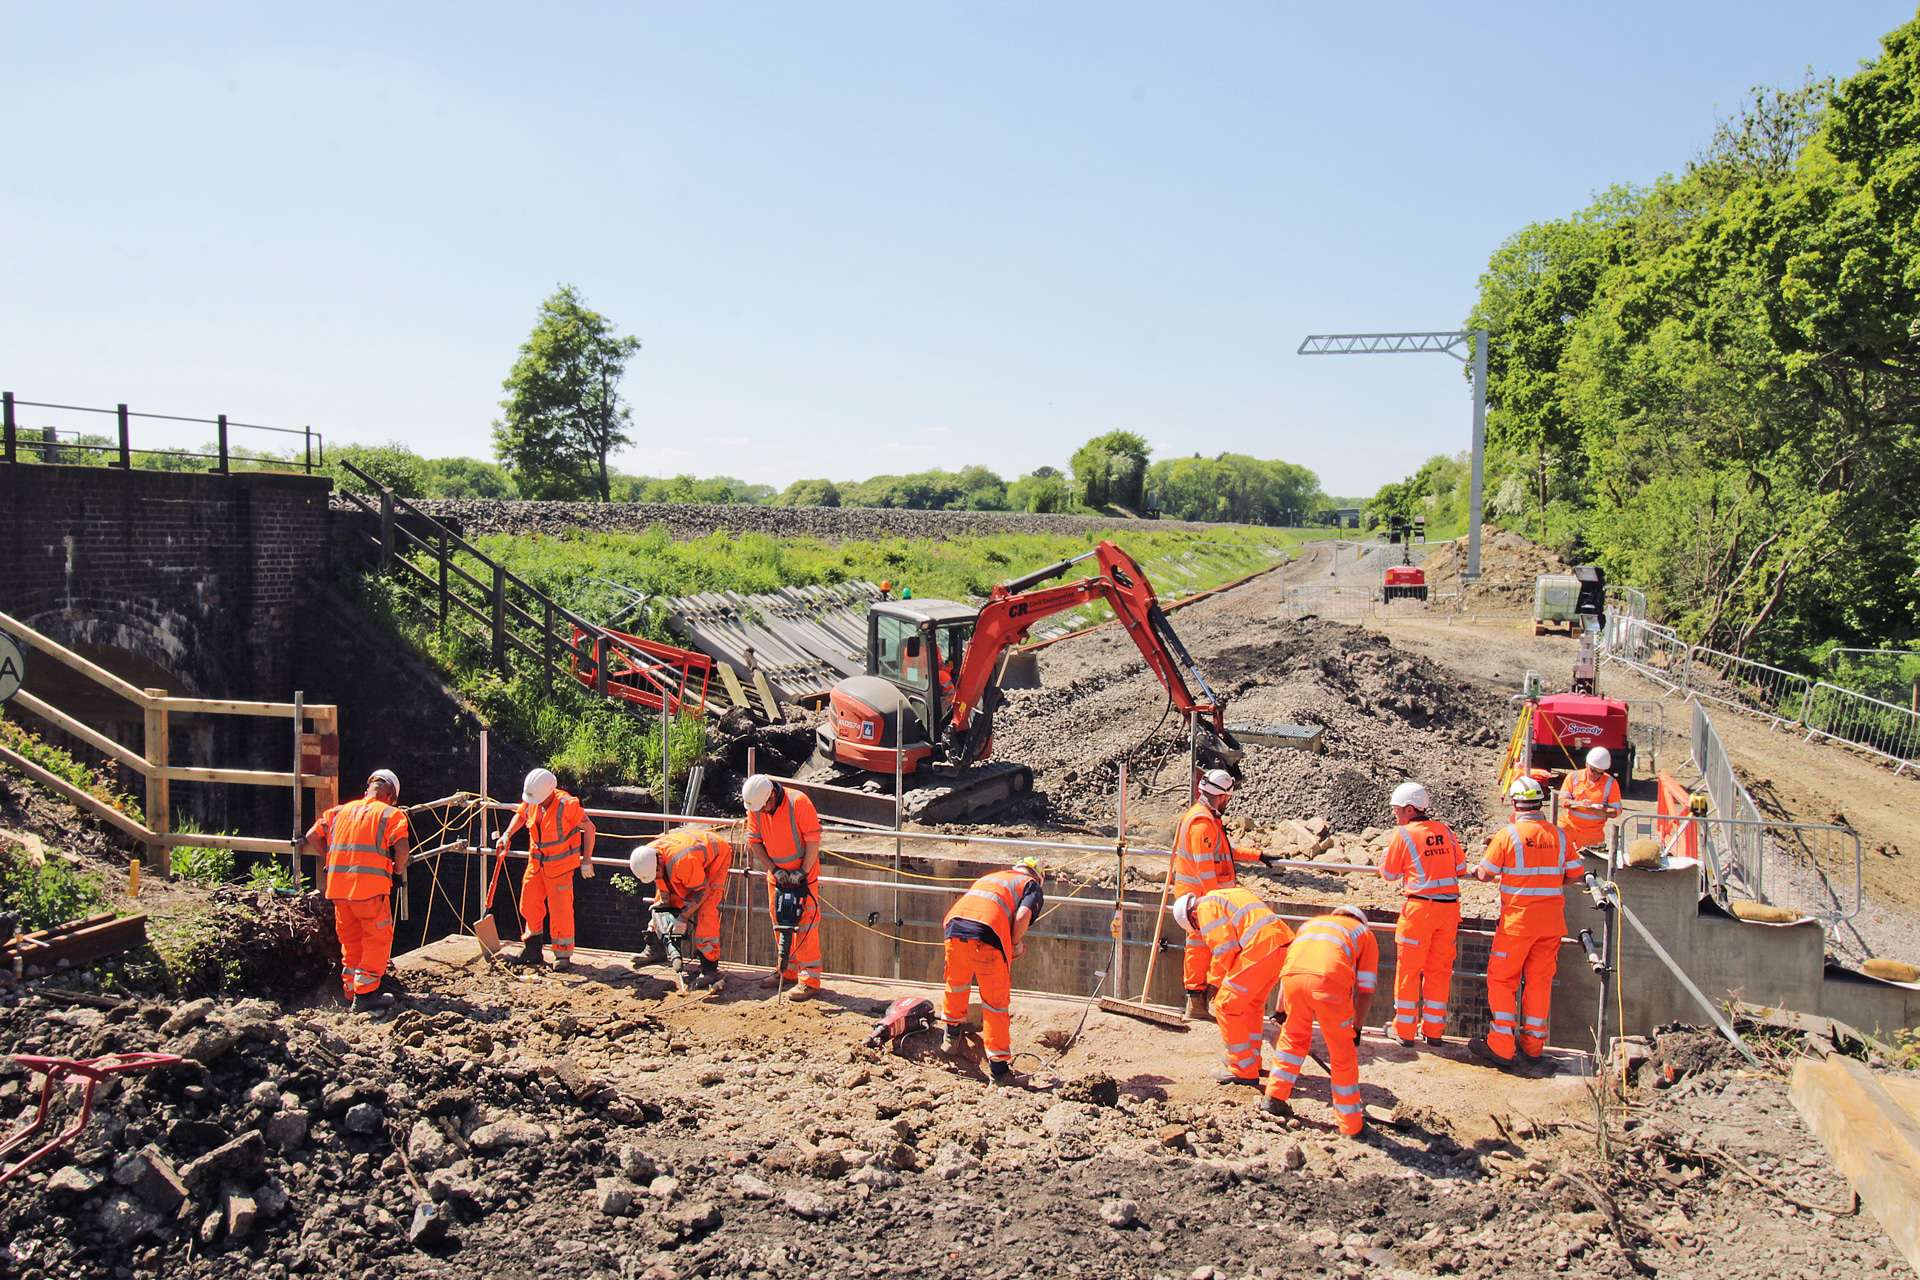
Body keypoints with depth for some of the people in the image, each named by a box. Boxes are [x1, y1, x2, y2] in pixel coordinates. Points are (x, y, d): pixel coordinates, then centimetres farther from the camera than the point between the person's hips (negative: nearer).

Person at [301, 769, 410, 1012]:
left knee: (350, 940, 17)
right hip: (370, 885, -5)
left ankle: (350, 993, 23)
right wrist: (398, 872, 4)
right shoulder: (391, 814, 1)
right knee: (377, 939, 5)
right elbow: (402, 848, -12)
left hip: (337, 886, 5)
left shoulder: (340, 811, 16)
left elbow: (312, 837, 16)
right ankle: (365, 993, 0)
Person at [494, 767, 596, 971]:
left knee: (560, 910, -3)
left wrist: (586, 860, -13)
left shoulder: (567, 805, -25)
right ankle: (533, 950, 26)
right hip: (536, 862, 6)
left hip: (560, 866, -6)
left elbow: (589, 828, -17)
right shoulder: (531, 802, -8)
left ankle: (563, 955, 10)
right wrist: (507, 835, 0)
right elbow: (520, 815, 16)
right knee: (529, 905, 11)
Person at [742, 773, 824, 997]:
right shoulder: (754, 808, -7)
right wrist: (774, 869, -9)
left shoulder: (798, 802, -24)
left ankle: (810, 978, -5)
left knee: (805, 922, -8)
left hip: (803, 872, -6)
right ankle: (788, 970, 27)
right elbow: (754, 842, 0)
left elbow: (813, 841, -20)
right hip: (777, 873, 6)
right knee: (780, 921, 13)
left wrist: (802, 872, -20)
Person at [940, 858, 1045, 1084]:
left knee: (956, 983, 30)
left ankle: (951, 1034, 49)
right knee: (996, 1001, 8)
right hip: (987, 933, -5)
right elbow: (1023, 916, -2)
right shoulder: (1032, 886, 19)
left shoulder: (989, 877, 35)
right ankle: (998, 1067, 12)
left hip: (954, 925, 5)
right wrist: (1015, 944, 14)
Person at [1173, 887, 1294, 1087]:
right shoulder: (1233, 893, 31)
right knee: (1252, 1003, 26)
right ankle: (1252, 1062, 35)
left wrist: (1215, 980, 11)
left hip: (1261, 950, -9)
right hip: (1285, 945, 9)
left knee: (1226, 1006, 4)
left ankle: (1243, 1071, 9)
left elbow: (1224, 949, -6)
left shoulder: (1207, 906, 4)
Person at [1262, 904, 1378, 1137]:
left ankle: (1274, 1098, 31)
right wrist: (1357, 1029, 31)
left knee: (1294, 1037, 29)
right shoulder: (1364, 933, 31)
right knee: (1343, 1055, 15)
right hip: (1329, 979, -3)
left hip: (1292, 977, 3)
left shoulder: (1311, 923, 40)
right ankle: (1352, 1127, 24)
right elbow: (1365, 990, 23)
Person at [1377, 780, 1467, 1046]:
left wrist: (1389, 844, 16)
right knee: (1439, 970, 14)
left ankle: (1405, 1031, 13)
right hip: (1449, 907, 4)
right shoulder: (1445, 830, 5)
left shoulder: (1402, 835, -6)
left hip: (1419, 907, -4)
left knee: (1408, 970, 8)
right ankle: (1433, 1030, 21)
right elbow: (1461, 868, 10)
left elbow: (1388, 874, 2)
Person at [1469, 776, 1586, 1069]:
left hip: (1517, 920, -4)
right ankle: (1533, 1044, 22)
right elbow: (1575, 874, 5)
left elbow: (1484, 874, -6)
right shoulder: (1559, 835, 1)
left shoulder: (1508, 834, -12)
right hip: (1551, 921, 4)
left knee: (1501, 980, 6)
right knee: (1540, 982, 14)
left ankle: (1501, 1047, 4)